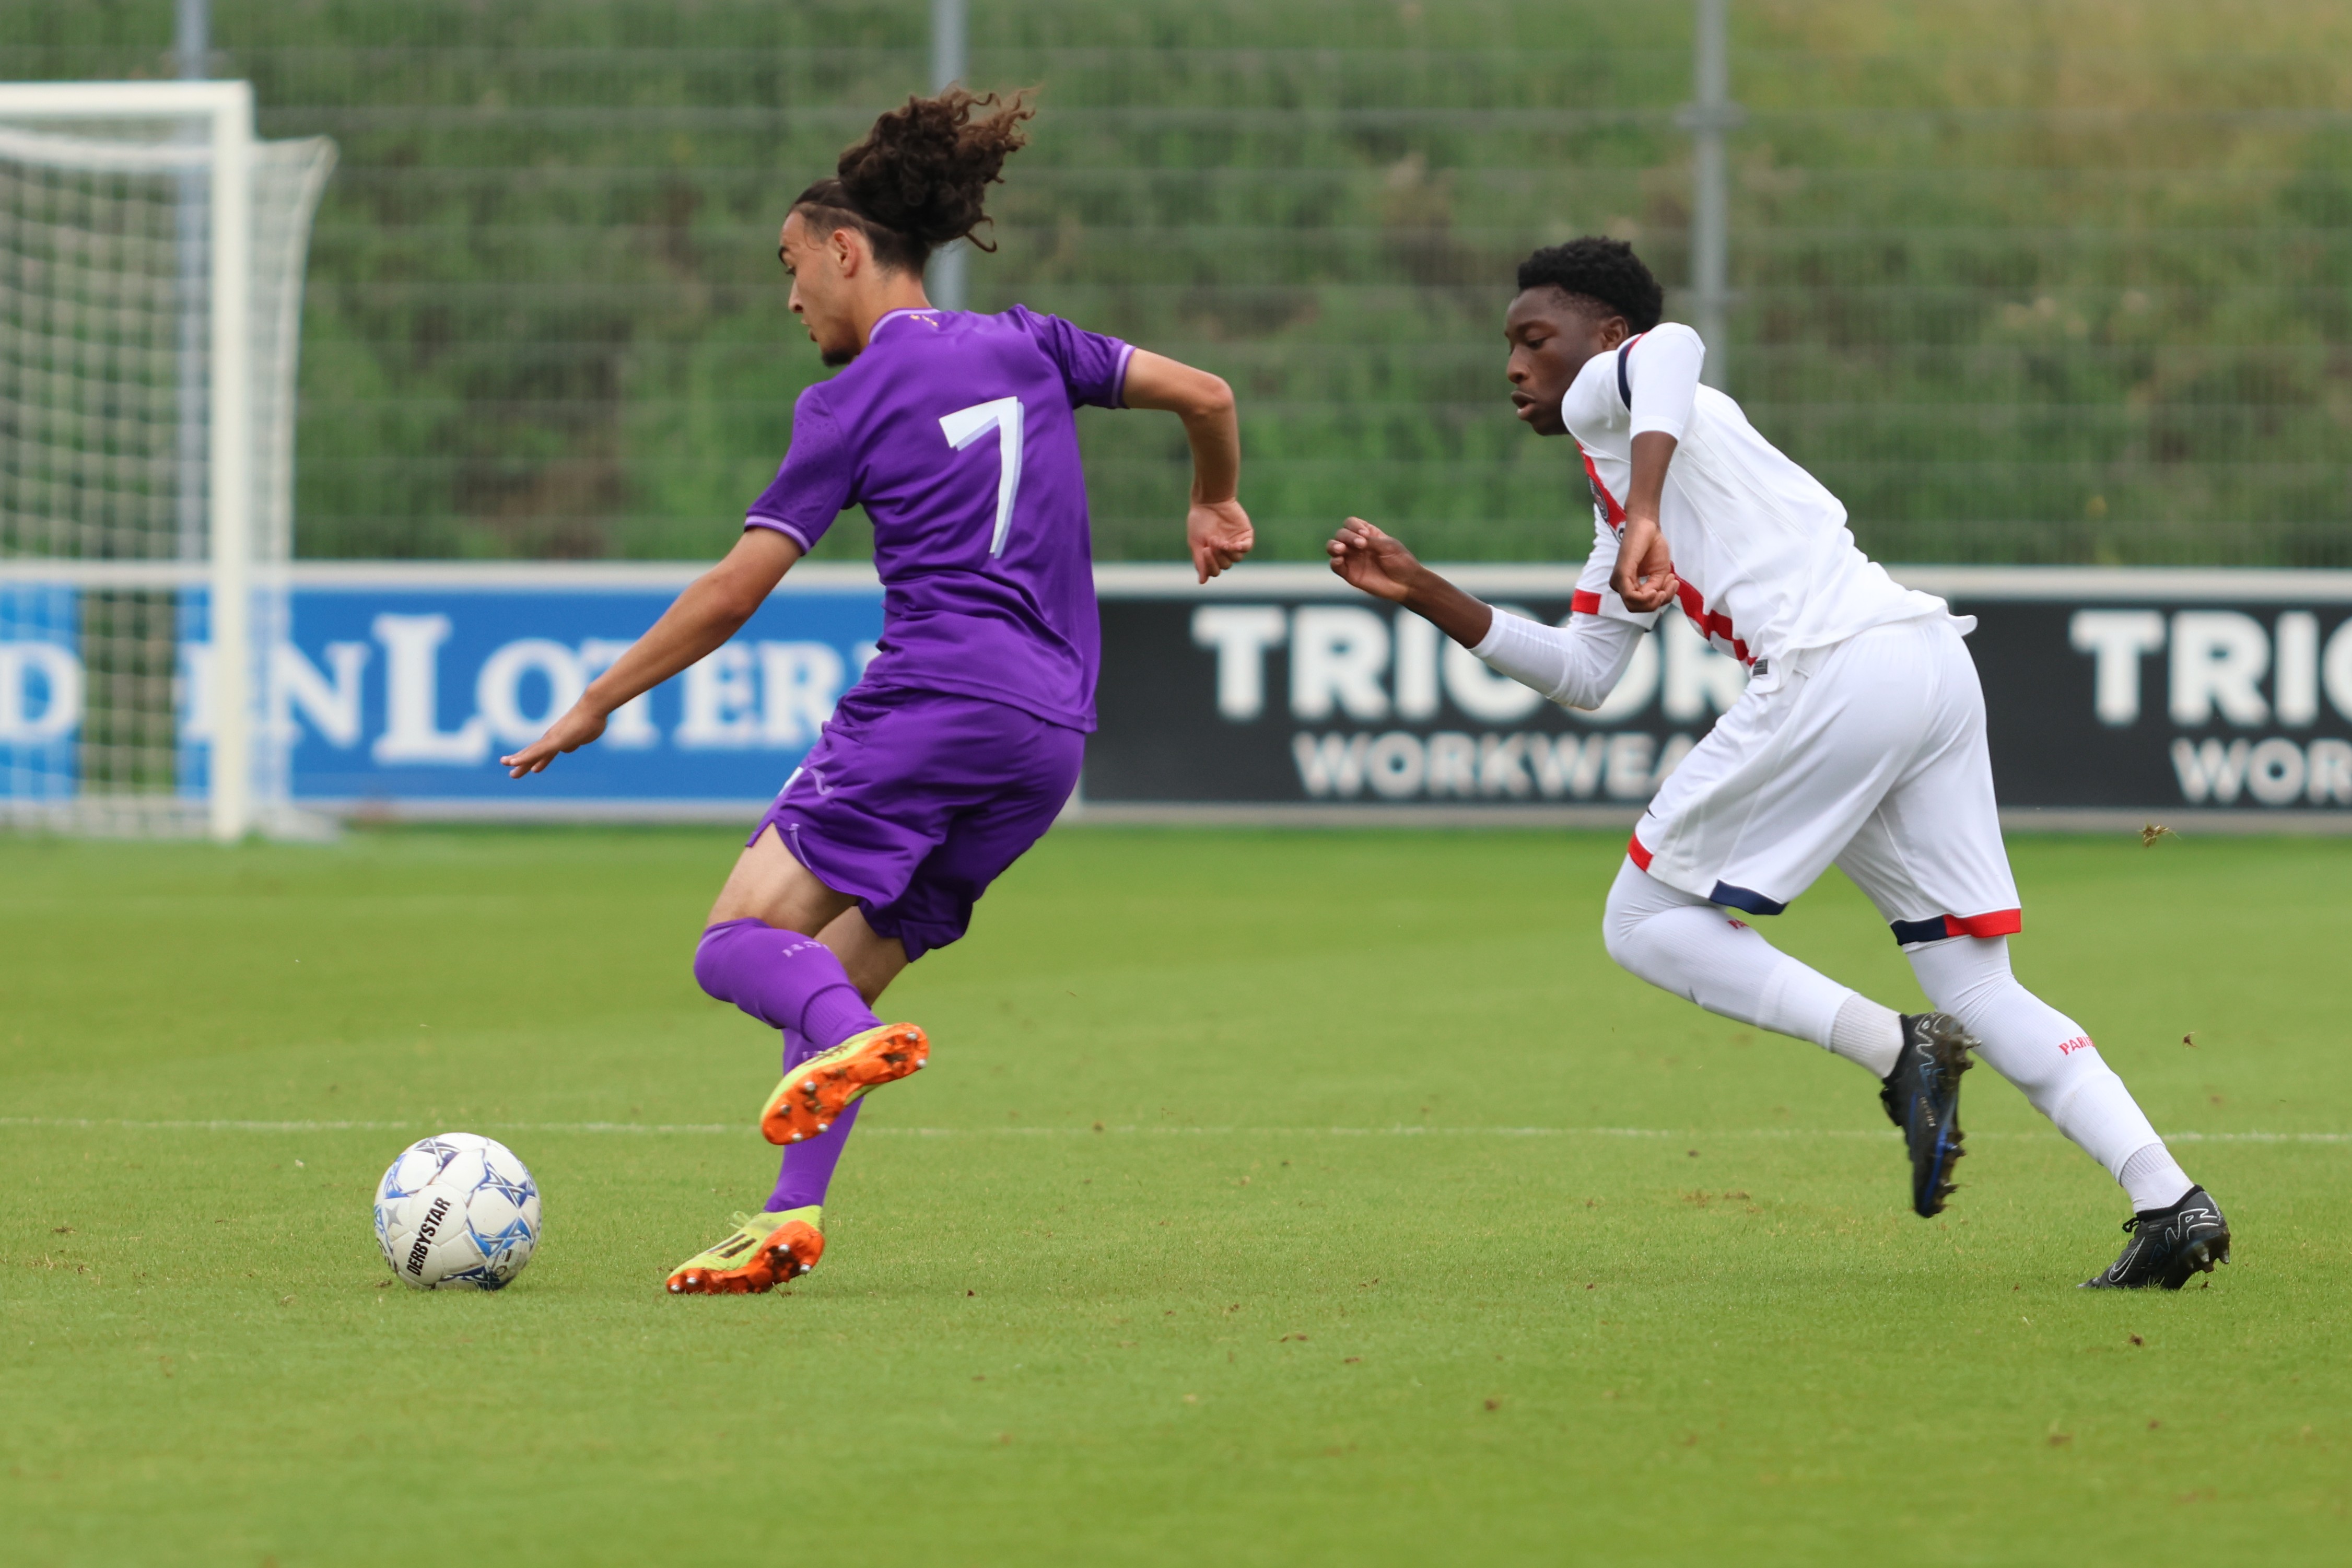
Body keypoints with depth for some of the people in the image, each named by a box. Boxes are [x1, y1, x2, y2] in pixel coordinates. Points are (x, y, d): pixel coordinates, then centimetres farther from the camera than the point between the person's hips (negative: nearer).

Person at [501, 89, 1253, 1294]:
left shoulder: (853, 402, 0)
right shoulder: (1026, 346, 15)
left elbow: (732, 592, -1)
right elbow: (1204, 396, 14)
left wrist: (594, 705, 8)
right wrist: (1214, 505, 35)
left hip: (934, 699, -7)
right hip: (1052, 734, 7)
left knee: (741, 943, -8)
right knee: (831, 977, 10)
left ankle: (850, 1039, -39)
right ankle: (791, 1216, -7)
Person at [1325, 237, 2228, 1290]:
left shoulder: (1607, 395, 9)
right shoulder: (1620, 495, 35)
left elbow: (1670, 351, -17)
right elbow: (1584, 672, 35)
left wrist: (1644, 519, -30)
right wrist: (1423, 594, 30)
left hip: (1838, 668, -9)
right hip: (1933, 665, 9)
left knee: (1644, 920, 4)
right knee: (1978, 991, 8)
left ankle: (1899, 1051, -10)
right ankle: (2171, 1203, -6)